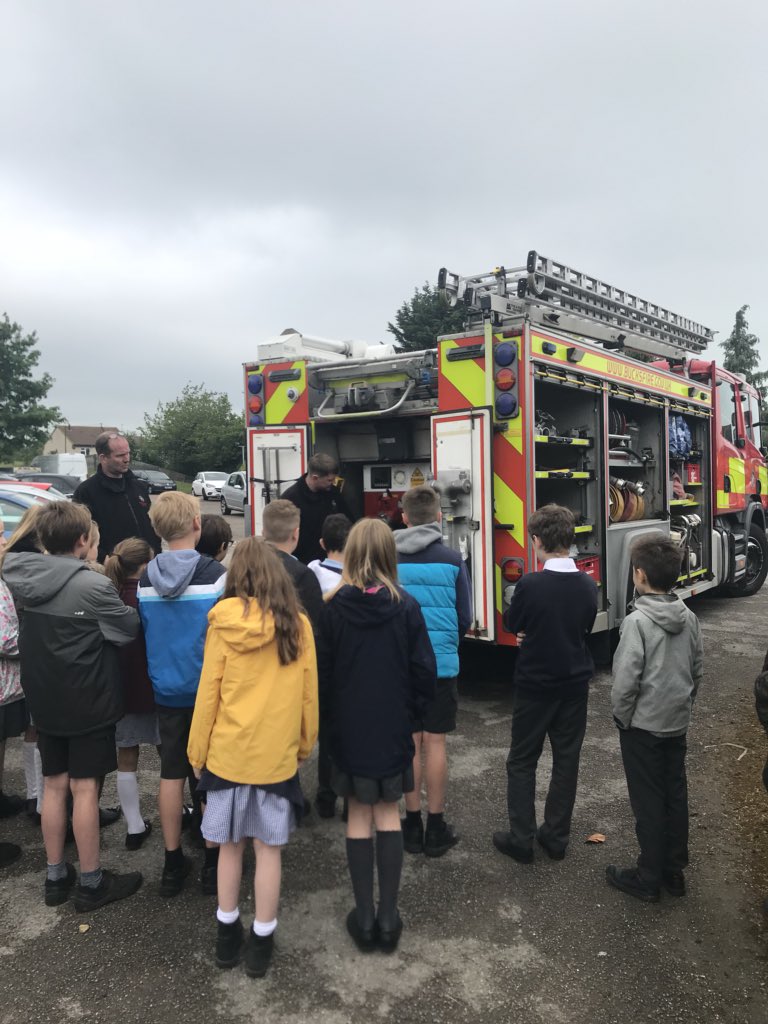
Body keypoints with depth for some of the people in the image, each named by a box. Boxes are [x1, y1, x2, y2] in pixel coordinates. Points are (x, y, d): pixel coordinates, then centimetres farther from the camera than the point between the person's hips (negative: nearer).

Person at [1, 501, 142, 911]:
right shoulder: (94, 585, -21)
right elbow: (130, 628, -9)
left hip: (44, 702, 6)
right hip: (89, 702, -6)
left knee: (54, 785, 16)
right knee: (85, 788, 4)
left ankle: (55, 877, 28)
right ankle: (91, 883, 17)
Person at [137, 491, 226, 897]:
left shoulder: (145, 579, -2)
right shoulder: (215, 573, -16)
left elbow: (145, 632, 8)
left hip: (166, 690, 4)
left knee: (171, 775, 12)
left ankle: (173, 863, 22)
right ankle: (211, 863, 18)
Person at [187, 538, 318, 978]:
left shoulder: (224, 623, -9)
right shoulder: (298, 624, -6)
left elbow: (208, 693, -5)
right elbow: (308, 694, 0)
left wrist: (198, 751, 6)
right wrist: (304, 745, 13)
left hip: (228, 752, 0)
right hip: (277, 754, 0)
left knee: (230, 845, 17)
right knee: (268, 849, 12)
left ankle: (228, 933, 30)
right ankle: (261, 940, 22)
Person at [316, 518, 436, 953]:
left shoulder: (336, 607, -10)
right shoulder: (406, 607, -11)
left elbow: (323, 669, -4)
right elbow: (425, 670, -8)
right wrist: (413, 713, 7)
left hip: (349, 728, 0)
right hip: (394, 727, 0)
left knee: (359, 816, 12)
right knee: (388, 815, 13)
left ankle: (365, 916, 19)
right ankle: (389, 916, 18)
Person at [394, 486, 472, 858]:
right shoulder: (452, 560, -7)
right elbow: (464, 618, -2)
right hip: (441, 663, -1)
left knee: (410, 743, 10)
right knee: (434, 743, 6)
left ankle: (413, 825, 20)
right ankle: (435, 827, 15)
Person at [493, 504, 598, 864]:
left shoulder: (530, 584, -21)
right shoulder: (588, 585, -6)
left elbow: (512, 624, -5)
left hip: (534, 686, -4)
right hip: (575, 686, 4)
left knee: (522, 762, 11)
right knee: (566, 761, 15)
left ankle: (521, 839, 15)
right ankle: (556, 837, 24)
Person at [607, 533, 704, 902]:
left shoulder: (637, 622, -22)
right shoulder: (688, 618, -2)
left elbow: (626, 680, -22)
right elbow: (697, 669, 8)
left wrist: (622, 716, -7)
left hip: (643, 726, -6)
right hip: (677, 724, 6)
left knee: (648, 802, 5)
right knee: (675, 795, 16)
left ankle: (649, 879, 17)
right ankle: (674, 870, 29)